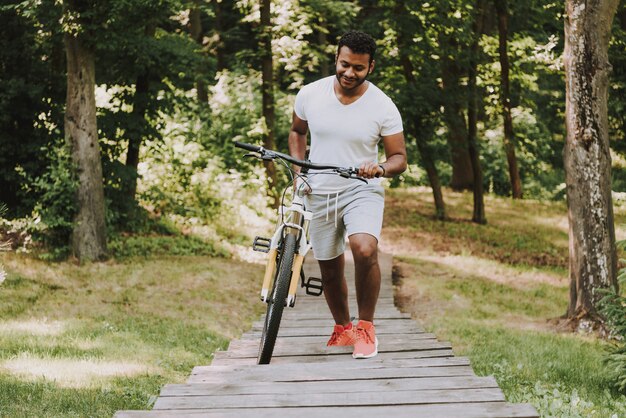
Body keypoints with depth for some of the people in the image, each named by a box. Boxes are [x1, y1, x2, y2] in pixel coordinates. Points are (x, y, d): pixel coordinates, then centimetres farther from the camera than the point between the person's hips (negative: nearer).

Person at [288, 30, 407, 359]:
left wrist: (382, 168, -25)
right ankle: (342, 329, 37)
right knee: (329, 270, 12)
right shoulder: (310, 94, -3)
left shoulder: (383, 107, -9)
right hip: (319, 193, 3)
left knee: (365, 250, -29)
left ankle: (366, 327, -11)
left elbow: (399, 158, -3)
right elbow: (297, 132, 16)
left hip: (362, 190, -3)